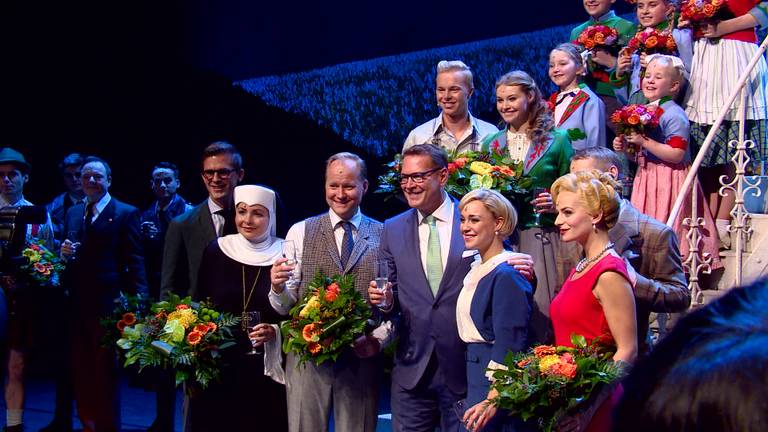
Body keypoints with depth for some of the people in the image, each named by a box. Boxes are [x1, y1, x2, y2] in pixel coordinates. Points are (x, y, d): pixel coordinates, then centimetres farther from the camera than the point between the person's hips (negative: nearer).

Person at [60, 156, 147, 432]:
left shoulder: (126, 214, -3)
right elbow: (69, 255, 18)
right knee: (81, 369, 11)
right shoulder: (72, 213, 15)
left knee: (105, 369, 3)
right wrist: (64, 253, -6)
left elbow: (135, 262, -8)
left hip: (107, 303, -5)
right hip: (76, 303, 5)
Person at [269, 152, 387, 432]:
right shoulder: (300, 232, 4)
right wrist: (278, 288, -19)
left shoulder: (383, 235, 5)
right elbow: (285, 306, 2)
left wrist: (380, 338, -11)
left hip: (362, 359, 0)